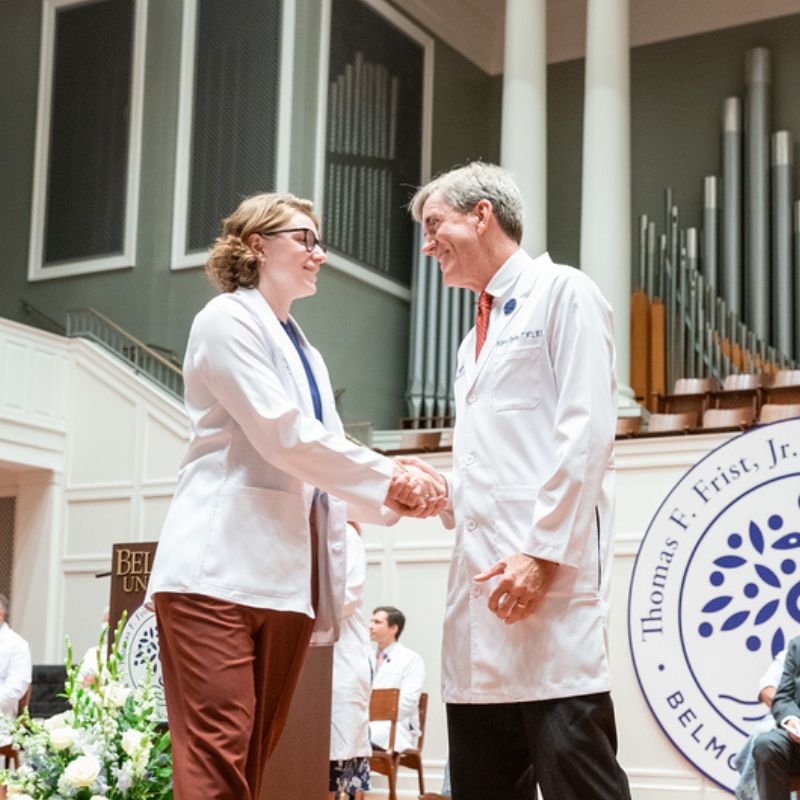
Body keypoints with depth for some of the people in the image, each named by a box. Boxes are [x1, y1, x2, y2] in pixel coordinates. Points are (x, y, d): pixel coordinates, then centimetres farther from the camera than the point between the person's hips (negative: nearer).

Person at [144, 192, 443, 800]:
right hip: (223, 567, -8)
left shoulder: (307, 354, 24)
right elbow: (282, 435, -12)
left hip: (286, 577, 8)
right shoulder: (228, 320, 0)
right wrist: (389, 476, -7)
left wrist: (391, 498, 0)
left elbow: (320, 463, 18)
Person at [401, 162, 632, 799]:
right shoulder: (476, 339, 26)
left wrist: (543, 553, -18)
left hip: (549, 581, -8)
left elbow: (587, 434, -10)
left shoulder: (563, 294, 1)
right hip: (480, 590, 8)